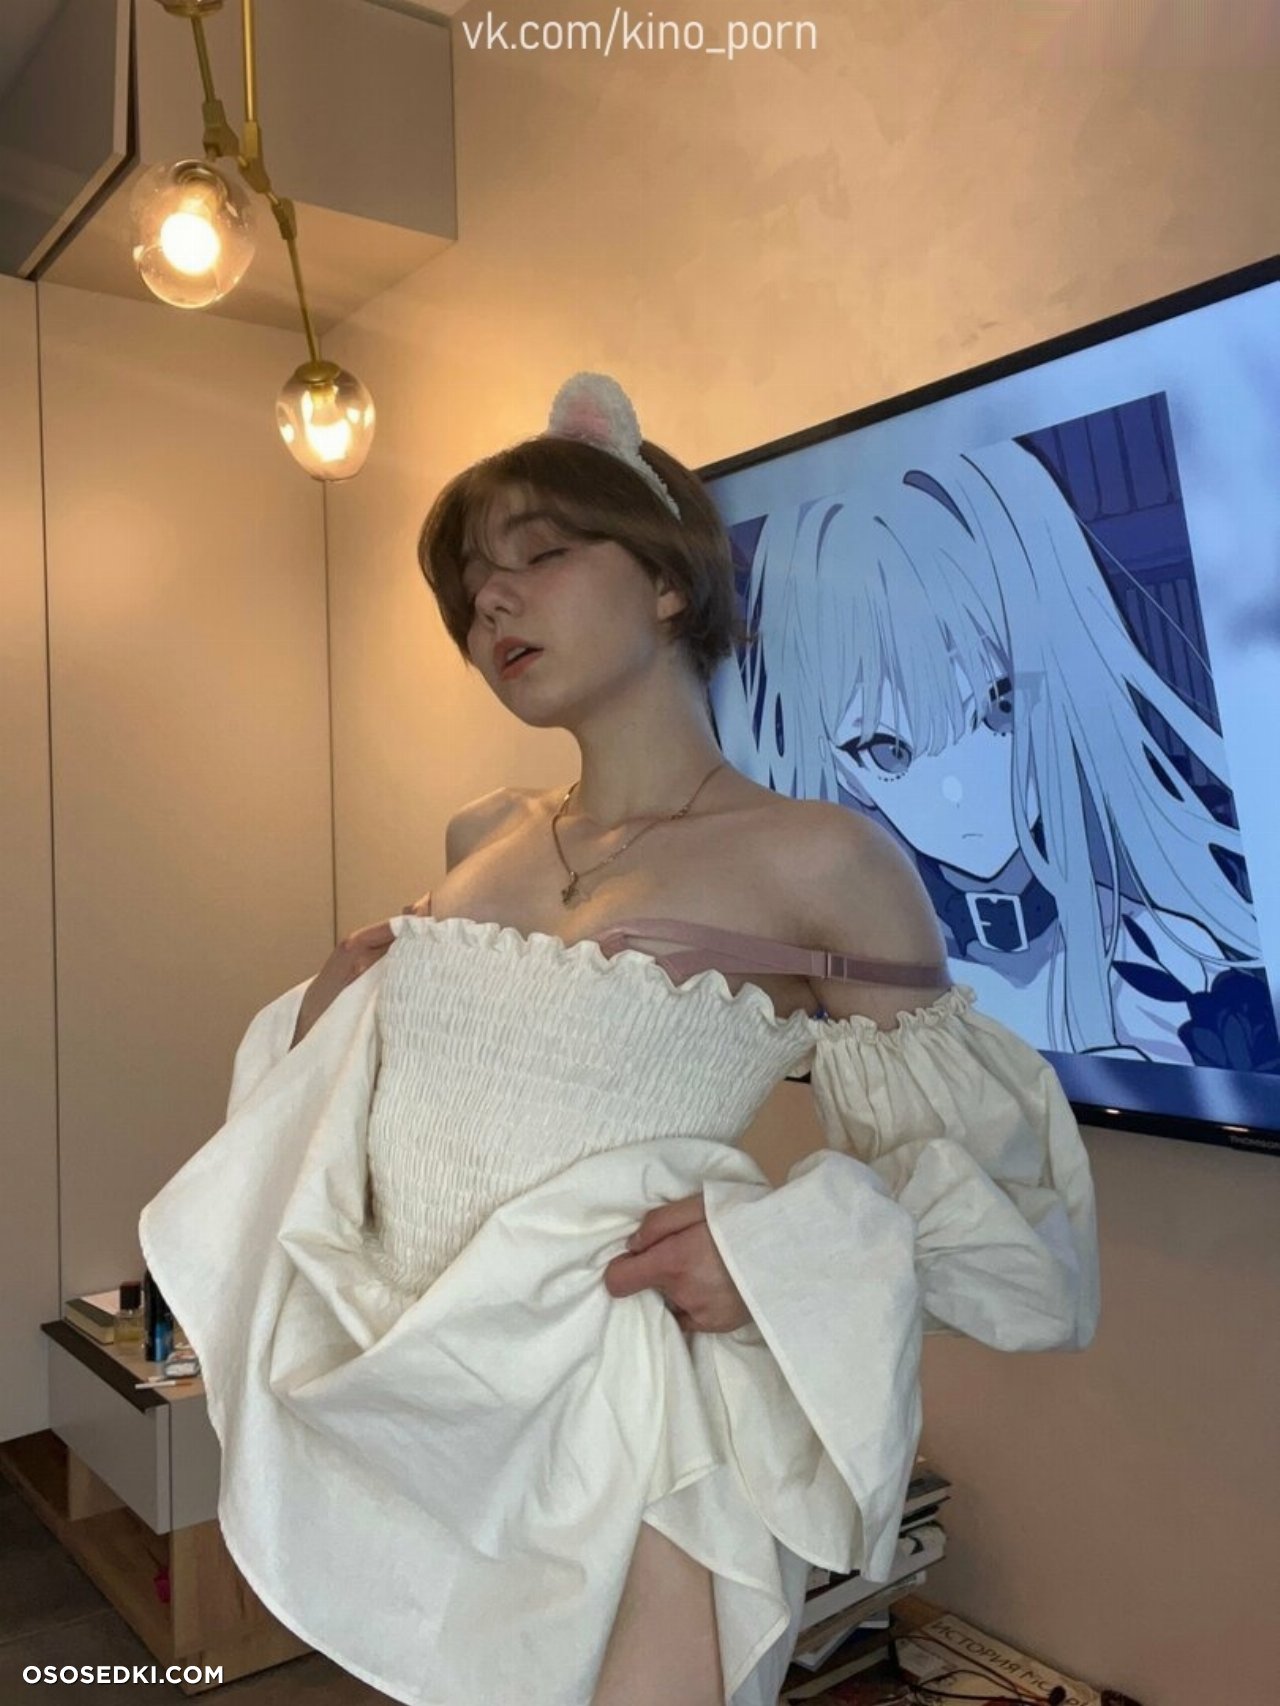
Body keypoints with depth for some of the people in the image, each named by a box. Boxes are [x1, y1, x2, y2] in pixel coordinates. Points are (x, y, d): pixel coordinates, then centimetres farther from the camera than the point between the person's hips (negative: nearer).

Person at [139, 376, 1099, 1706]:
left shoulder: (815, 861, -13)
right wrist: (334, 1012, -1)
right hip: (418, 1431, 6)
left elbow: (1011, 1181, -6)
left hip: (622, 1451, -5)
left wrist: (781, 1247, -22)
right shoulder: (480, 843, 5)